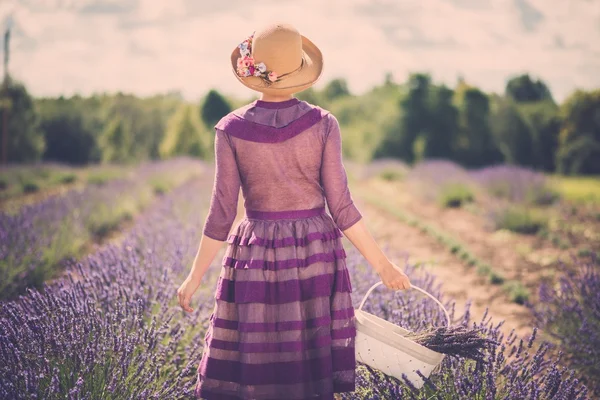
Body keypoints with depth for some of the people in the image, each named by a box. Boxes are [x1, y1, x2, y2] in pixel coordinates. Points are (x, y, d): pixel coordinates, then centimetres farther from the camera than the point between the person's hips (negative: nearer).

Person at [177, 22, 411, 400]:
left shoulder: (231, 129, -5)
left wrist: (195, 276, 5)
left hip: (257, 255, 0)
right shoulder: (323, 124, -6)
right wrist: (382, 264, 3)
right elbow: (341, 206, -6)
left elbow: (222, 212, -5)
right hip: (315, 253, 0)